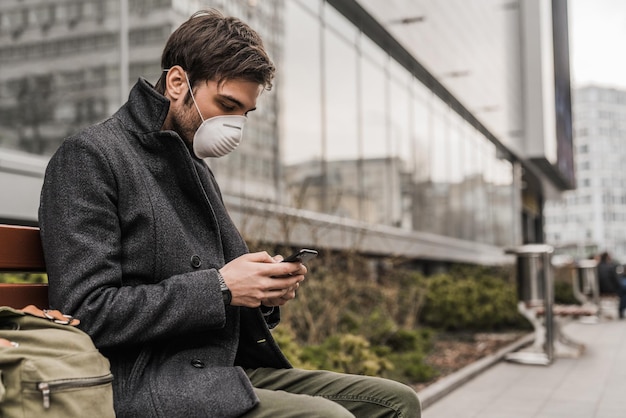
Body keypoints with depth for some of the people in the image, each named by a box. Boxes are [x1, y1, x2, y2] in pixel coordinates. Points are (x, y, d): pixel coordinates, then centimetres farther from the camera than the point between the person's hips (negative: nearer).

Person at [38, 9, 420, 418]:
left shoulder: (197, 167, 19)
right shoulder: (89, 155, -7)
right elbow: (87, 313, -16)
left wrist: (266, 286, 2)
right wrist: (219, 287, -18)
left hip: (226, 369, 9)